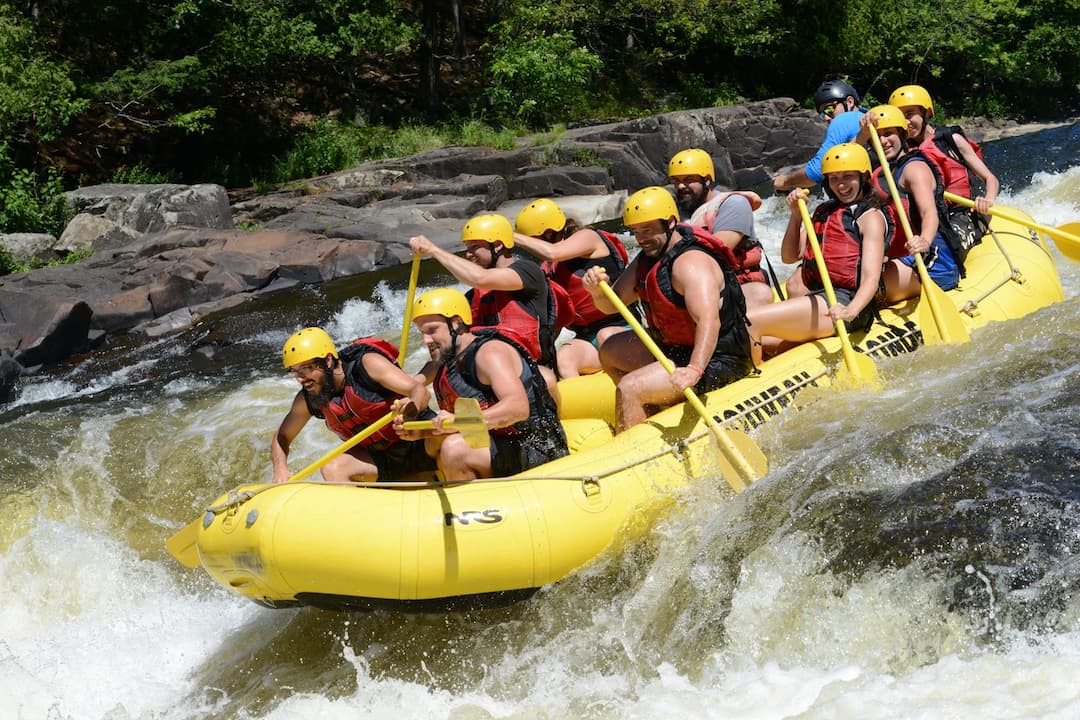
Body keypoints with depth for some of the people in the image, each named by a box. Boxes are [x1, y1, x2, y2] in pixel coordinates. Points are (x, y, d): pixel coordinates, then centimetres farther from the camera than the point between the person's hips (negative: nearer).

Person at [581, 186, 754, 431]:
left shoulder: (691, 263, -23)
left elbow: (710, 322, -38)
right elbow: (611, 304, 8)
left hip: (714, 362, -11)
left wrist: (694, 370, -53)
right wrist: (597, 290, -16)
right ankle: (654, 413, 13)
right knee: (610, 351, 20)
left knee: (628, 388, -23)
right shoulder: (648, 258, 7)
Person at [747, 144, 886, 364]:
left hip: (842, 301, -8)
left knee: (748, 322, -21)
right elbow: (789, 257, 20)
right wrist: (796, 215, 6)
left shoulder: (870, 217, 0)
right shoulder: (823, 212, 23)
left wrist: (851, 311, -32)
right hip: (818, 298, 8)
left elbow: (871, 277, -13)